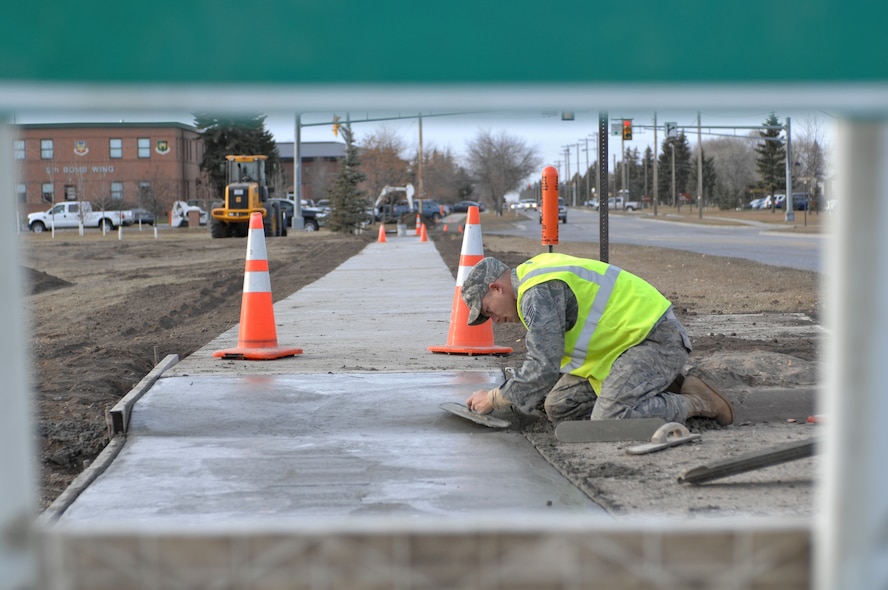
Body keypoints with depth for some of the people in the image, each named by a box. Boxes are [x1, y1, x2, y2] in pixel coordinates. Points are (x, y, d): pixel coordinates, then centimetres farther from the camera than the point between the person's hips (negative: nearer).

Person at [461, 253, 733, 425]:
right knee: (560, 407, 6)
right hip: (629, 340, 11)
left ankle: (695, 402, -6)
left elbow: (543, 369, -23)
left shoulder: (539, 294, -19)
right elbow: (547, 357, 21)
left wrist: (493, 399, -11)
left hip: (656, 340, -11)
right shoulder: (537, 273, 13)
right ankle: (662, 389, 11)